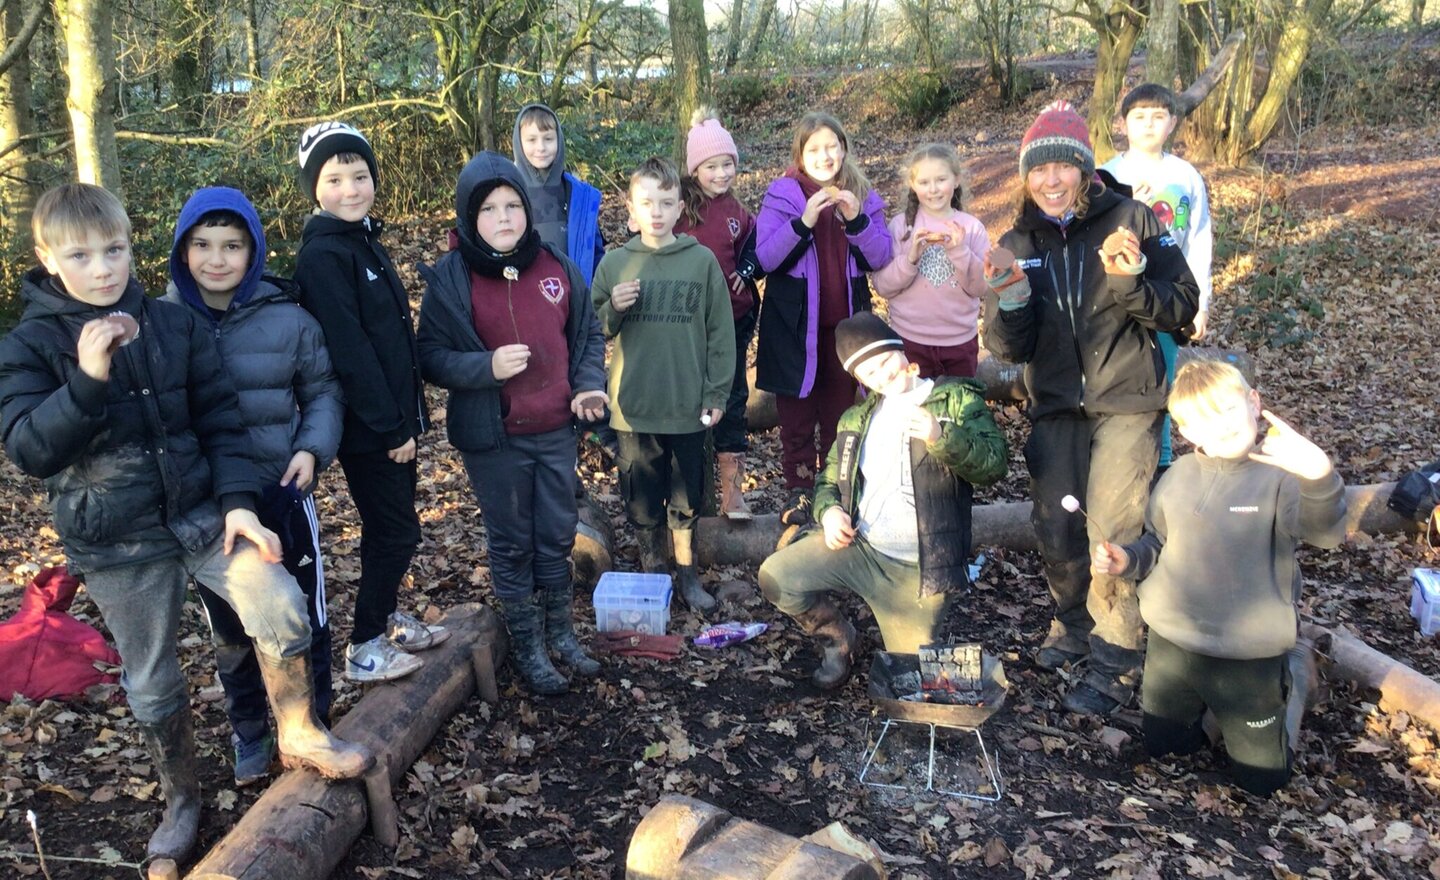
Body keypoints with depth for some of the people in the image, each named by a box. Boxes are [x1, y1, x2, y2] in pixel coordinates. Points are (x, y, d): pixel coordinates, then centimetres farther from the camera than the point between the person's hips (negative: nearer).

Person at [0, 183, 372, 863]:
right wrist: (88, 379, -28)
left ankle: (299, 735, 4)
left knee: (281, 607, -20)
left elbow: (220, 419, 3)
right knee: (152, 682, 10)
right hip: (117, 545, -1)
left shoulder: (174, 325, 2)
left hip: (202, 514, 1)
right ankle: (180, 799, 34)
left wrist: (238, 500, -9)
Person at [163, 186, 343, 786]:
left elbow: (322, 392, 2)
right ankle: (248, 733, 37)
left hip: (282, 492, -1)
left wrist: (314, 448, -14)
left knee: (303, 618, 11)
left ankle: (312, 726, 32)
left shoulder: (288, 318, -9)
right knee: (229, 629, 16)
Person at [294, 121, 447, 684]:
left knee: (392, 526, 19)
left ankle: (386, 619, 36)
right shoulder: (323, 255, -17)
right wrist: (390, 427, -19)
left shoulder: (366, 242, 11)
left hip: (394, 417, 9)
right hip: (367, 426, -9)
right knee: (396, 532, 0)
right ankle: (364, 650, 15)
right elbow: (349, 350, -21)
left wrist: (409, 415, 13)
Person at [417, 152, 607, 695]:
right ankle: (528, 648, 27)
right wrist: (487, 367, -24)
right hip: (493, 440, -3)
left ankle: (560, 634, 35)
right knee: (512, 543, 11)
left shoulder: (556, 266, 1)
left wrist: (588, 384, -4)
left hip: (556, 432, 4)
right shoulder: (449, 277, -10)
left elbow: (587, 334, 12)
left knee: (557, 537, 16)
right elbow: (431, 357, -9)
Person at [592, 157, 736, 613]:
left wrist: (717, 393, -2)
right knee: (642, 499, 10)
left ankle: (687, 574, 28)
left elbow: (720, 332, 0)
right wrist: (614, 309, -15)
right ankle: (652, 574, 27)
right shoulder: (614, 263, 0)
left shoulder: (702, 260, -2)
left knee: (686, 497, 12)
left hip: (689, 405, 0)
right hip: (634, 405, 1)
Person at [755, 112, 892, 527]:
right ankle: (799, 489, 19)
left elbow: (880, 258, -3)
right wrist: (803, 223, -27)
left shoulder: (862, 196, 5)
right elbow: (765, 258, -13)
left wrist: (856, 220, -19)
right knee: (796, 412, 6)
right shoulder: (782, 194, -4)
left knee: (842, 408, 11)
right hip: (794, 322, -2)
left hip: (845, 322, 3)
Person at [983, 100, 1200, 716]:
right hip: (1055, 405, 4)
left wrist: (1131, 281, -26)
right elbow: (1009, 349, -1)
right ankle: (1075, 626, 34)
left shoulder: (1131, 220, -7)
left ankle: (1115, 665, 7)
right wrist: (1009, 302, -22)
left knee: (1112, 529, -8)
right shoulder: (1017, 245, 4)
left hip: (1126, 401, -4)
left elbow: (1181, 308, -8)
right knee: (1053, 528, 7)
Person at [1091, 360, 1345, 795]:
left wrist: (1318, 474, -53)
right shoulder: (1178, 478, -2)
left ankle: (1293, 675, 36)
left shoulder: (1281, 474, -17)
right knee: (1162, 747, 20)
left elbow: (1326, 533, -34)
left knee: (1261, 777, 14)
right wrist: (1126, 560, -9)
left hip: (1250, 656, -4)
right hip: (1171, 643, 4)